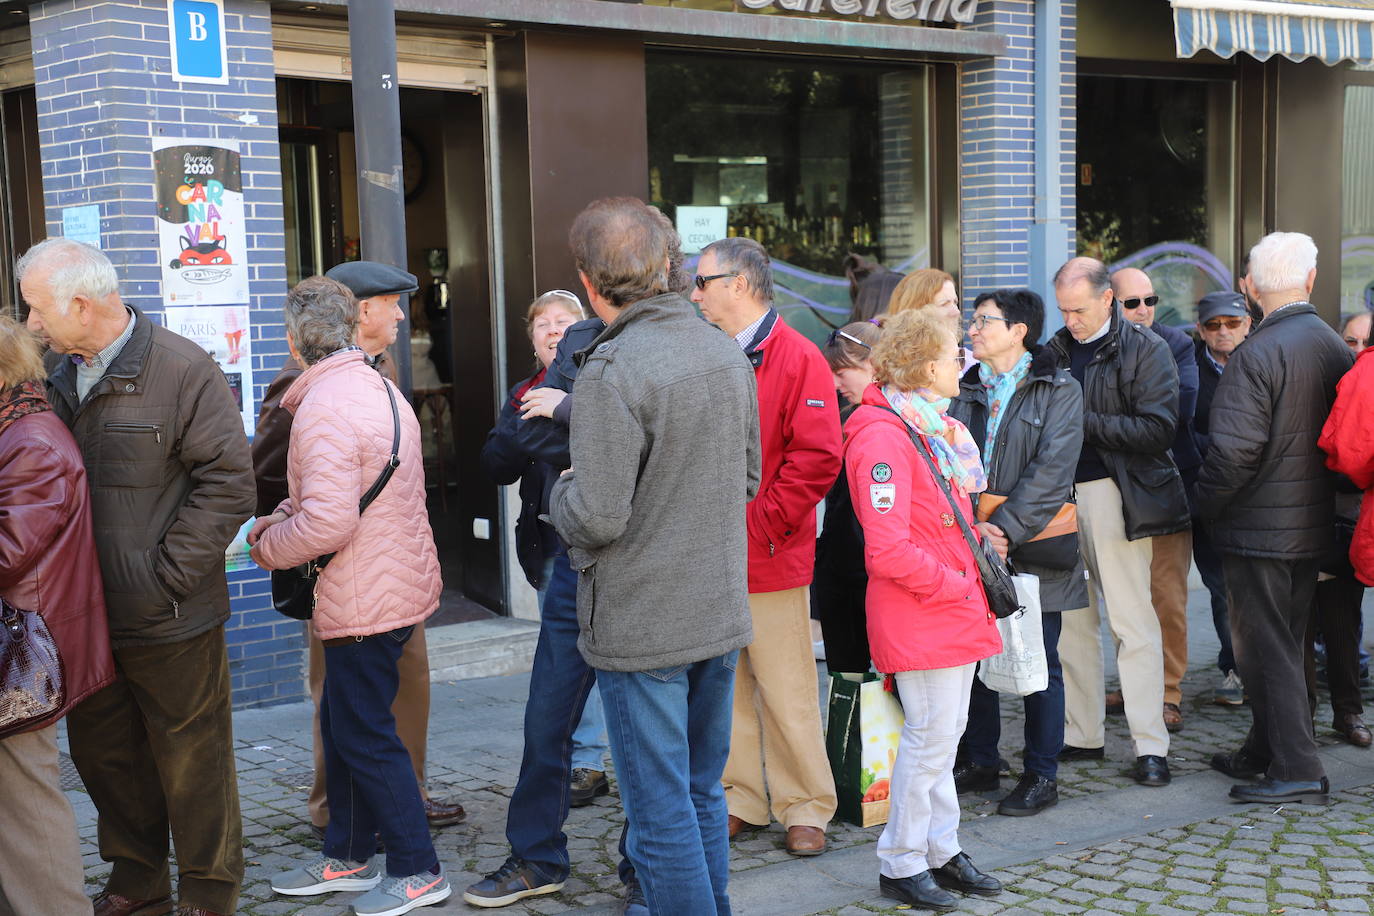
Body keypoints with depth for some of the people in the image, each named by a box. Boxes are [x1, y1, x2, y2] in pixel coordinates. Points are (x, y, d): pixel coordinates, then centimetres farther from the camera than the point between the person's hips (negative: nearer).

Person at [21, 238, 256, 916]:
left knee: (191, 759, 6)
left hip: (169, 623, -6)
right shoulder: (57, 376, 8)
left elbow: (229, 485, -15)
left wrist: (167, 577, -16)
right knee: (103, 754, 17)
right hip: (86, 618, 7)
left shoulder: (184, 371, -12)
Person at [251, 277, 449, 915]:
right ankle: (347, 857, 32)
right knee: (342, 725, 20)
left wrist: (267, 547, -9)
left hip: (364, 598, -10)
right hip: (397, 584, 10)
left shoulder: (323, 407, -21)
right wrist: (280, 519, 11)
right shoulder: (378, 389, 11)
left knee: (365, 737, 3)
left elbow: (328, 523, -26)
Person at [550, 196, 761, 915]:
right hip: (721, 613, 7)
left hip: (640, 627, -7)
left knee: (661, 811, 4)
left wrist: (561, 491, -2)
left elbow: (597, 517, -22)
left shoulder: (611, 371, -20)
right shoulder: (727, 352, 4)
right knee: (704, 794, 20)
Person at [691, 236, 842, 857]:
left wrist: (765, 525, -14)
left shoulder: (798, 358, -7)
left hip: (771, 557, -6)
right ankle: (741, 799, 23)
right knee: (726, 684, 11)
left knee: (786, 688, 1)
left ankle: (805, 807, 15)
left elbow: (817, 457, -13)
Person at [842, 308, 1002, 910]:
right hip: (919, 616, -9)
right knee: (931, 736, -3)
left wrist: (970, 576, 8)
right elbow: (887, 550, -23)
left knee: (944, 733, 15)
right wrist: (954, 586, -14)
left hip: (954, 607, 9)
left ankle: (941, 849, 26)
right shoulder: (883, 436, -18)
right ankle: (901, 865, 12)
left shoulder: (936, 428, 14)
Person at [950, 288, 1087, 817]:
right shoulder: (965, 391, 12)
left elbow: (1052, 470, -12)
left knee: (1038, 663, 4)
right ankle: (980, 762, 26)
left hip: (1032, 549, -4)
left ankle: (1042, 775, 16)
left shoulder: (1059, 392, -2)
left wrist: (1007, 528, -20)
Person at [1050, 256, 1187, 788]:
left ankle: (1150, 746, 2)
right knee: (1069, 620, 8)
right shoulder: (1055, 350, 13)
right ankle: (1081, 735, 18)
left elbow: (1157, 427, -13)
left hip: (1112, 493, -5)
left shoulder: (1145, 349, -2)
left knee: (1132, 621, -4)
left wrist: (1085, 421, -15)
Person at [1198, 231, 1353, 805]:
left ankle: (1297, 772, 2)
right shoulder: (1336, 349, 4)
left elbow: (1234, 449, -24)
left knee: (1264, 649, 0)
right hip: (1312, 525, 8)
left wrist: (1207, 506, -9)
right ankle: (1264, 753, 29)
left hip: (1256, 527, -8)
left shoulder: (1257, 355, -19)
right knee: (1287, 644, 17)